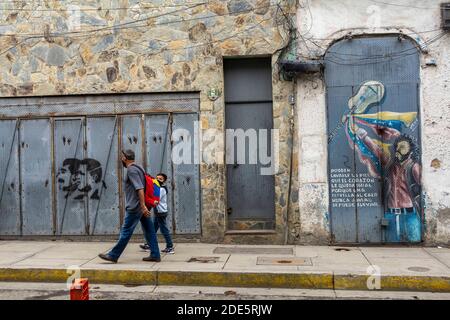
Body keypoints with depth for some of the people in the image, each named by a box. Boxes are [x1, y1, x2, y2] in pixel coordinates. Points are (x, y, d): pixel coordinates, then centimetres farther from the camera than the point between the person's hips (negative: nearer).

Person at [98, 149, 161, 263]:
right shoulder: (138, 168, 17)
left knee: (126, 231, -2)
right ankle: (155, 255, 11)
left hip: (135, 207, -9)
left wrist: (143, 206, -26)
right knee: (149, 231, 8)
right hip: (142, 207, 9)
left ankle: (113, 255, 5)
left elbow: (139, 188, -22)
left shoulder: (131, 170, -12)